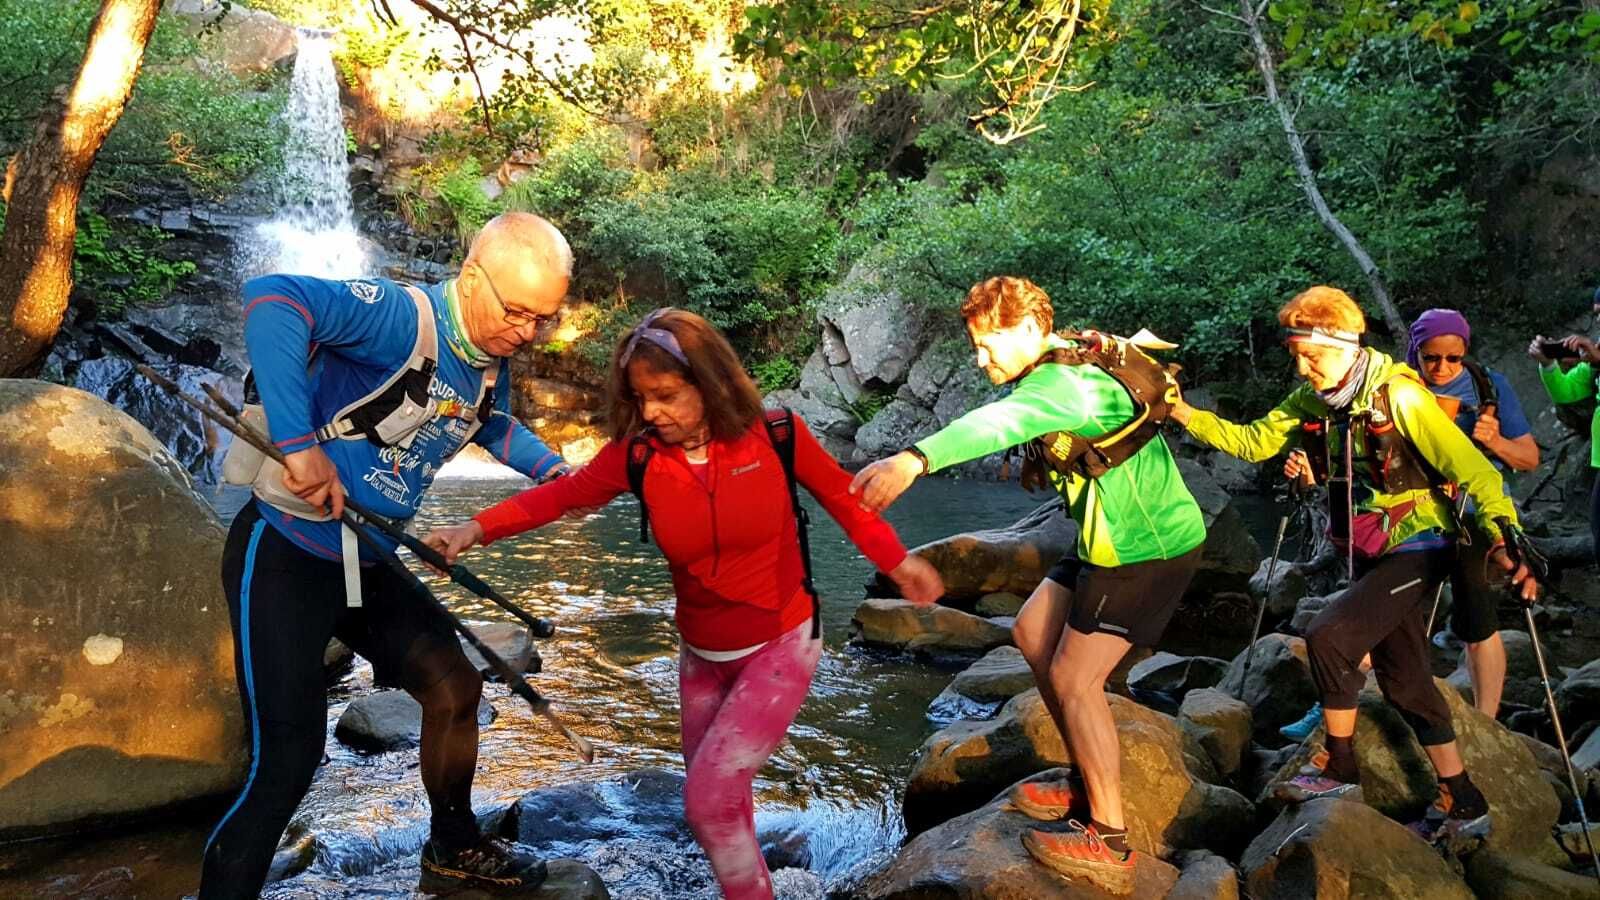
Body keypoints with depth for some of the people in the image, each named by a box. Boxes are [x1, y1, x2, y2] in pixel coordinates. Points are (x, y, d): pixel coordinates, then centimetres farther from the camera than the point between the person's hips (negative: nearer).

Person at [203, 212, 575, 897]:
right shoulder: (405, 317, -24)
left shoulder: (491, 360, 4)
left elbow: (492, 424, 27)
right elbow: (271, 298, -39)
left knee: (455, 687, 15)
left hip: (368, 564, 9)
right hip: (285, 556, -9)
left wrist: (553, 469, 12)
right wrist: (300, 443, -40)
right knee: (287, 764, -11)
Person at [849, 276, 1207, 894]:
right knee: (1033, 634, 12)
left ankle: (1108, 843, 4)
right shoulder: (1059, 368, 5)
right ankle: (1089, 782, 25)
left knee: (1073, 677, -9)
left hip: (1152, 548, -10)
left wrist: (915, 459, -63)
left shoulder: (1065, 383, -28)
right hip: (1115, 541, 10)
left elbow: (1002, 420, -49)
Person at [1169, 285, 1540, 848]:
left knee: (1328, 636, -20)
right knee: (1403, 679, 11)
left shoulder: (1399, 396, -21)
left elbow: (1470, 468, -22)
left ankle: (1341, 772, -1)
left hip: (1419, 548, -8)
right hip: (1372, 553, 8)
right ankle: (1464, 807, 22)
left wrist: (1506, 541, -30)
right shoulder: (1312, 399, 0)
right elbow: (1252, 443, 2)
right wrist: (1182, 413, -8)